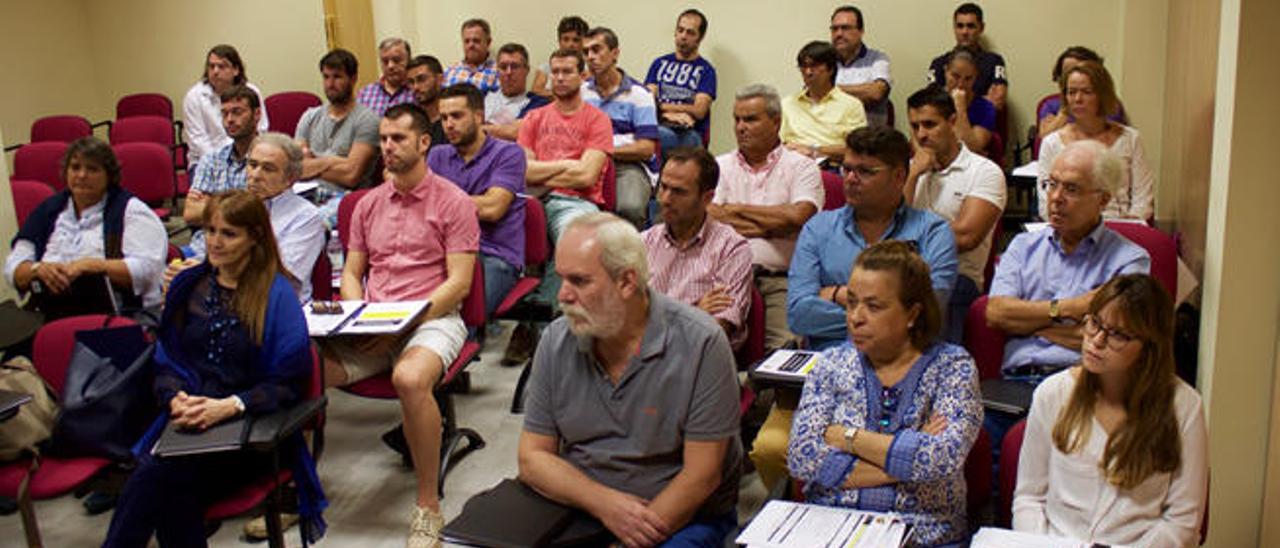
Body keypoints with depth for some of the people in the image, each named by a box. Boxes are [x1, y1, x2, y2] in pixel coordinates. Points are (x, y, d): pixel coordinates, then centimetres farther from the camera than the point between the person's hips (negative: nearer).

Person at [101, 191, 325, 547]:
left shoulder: (276, 294, -1)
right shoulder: (188, 285, 15)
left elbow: (290, 382, -5)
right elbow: (165, 361, 17)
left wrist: (229, 406, -17)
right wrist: (176, 398, -4)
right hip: (188, 425, 4)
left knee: (157, 476, -30)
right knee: (173, 497, -30)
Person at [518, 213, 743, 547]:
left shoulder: (700, 343, -14)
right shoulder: (557, 341, -1)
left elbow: (702, 473, -13)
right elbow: (532, 457, 1)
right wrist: (603, 503, -14)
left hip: (682, 515, -3)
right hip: (582, 504, 3)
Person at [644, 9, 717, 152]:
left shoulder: (706, 70, 9)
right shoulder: (660, 63, 20)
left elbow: (699, 111, -3)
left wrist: (661, 106, 1)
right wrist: (669, 113, -9)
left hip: (689, 133, -2)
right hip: (659, 127, 2)